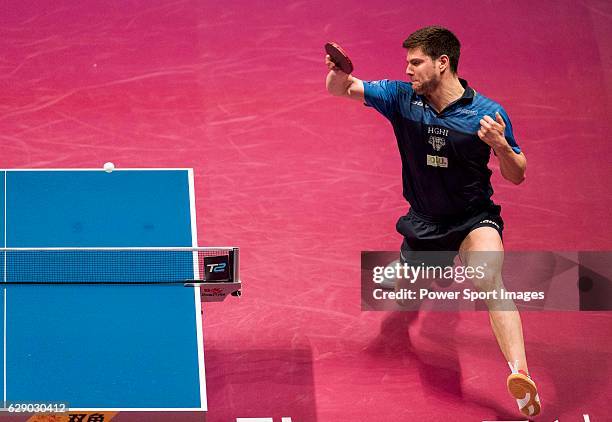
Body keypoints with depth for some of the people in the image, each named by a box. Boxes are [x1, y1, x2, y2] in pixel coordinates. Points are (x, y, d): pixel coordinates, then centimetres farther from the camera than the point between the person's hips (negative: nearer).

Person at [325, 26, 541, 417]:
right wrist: (339, 73, -32)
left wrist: (500, 145, -30)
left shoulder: (487, 112, -15)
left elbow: (517, 176, -7)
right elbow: (341, 89, -7)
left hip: (473, 219, -5)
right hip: (422, 221, 5)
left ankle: (521, 374, -43)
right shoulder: (402, 97, -8)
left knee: (488, 280, -34)